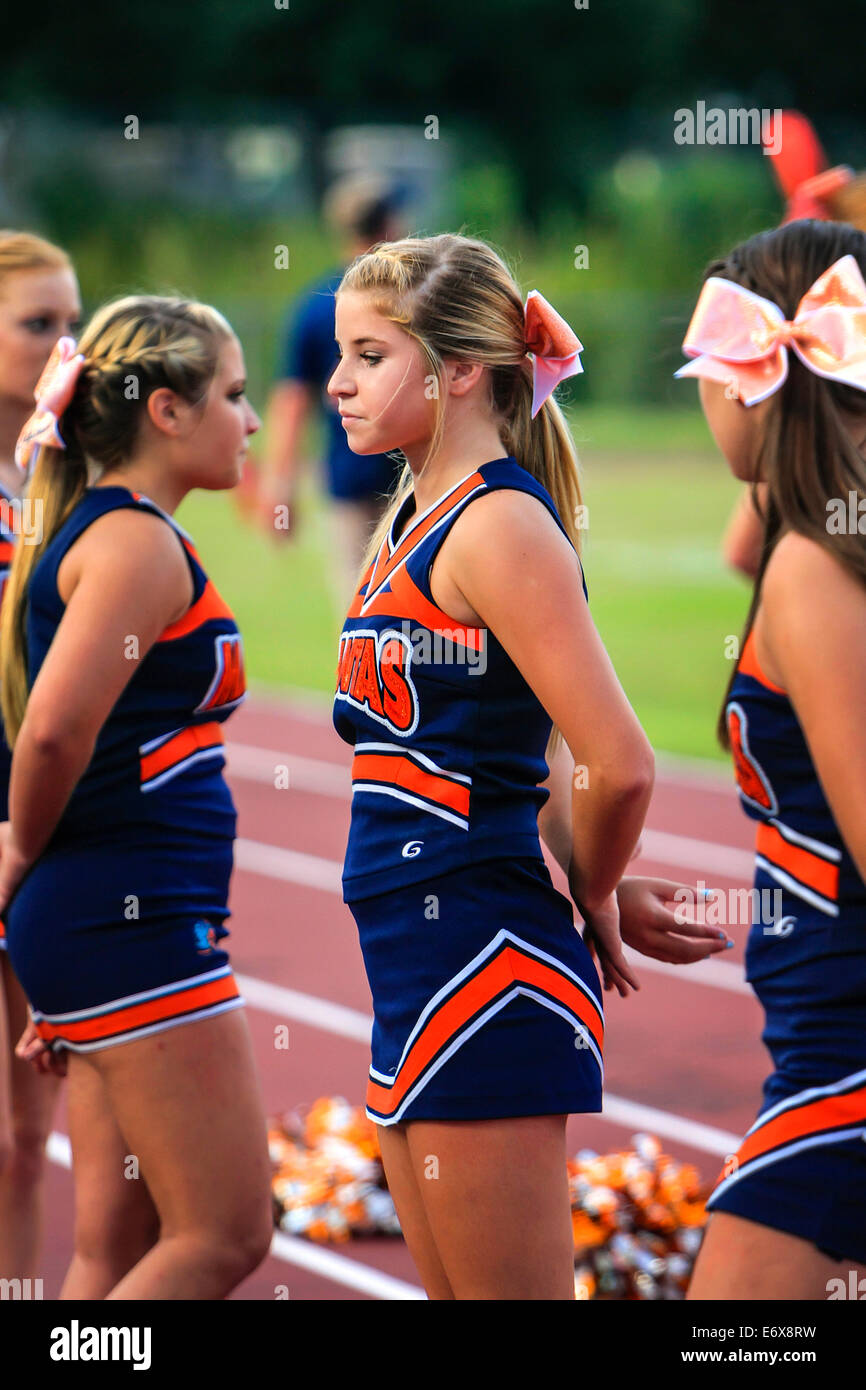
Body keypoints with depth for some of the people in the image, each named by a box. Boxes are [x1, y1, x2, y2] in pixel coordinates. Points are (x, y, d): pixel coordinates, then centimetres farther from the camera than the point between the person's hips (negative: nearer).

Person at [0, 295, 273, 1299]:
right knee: (223, 1236, -6)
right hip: (136, 917, -10)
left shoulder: (93, 532, 17)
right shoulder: (137, 540, -13)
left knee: (120, 1248, 10)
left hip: (101, 918, 10)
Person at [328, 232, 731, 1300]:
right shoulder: (416, 518, 13)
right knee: (452, 1290, 14)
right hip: (420, 968, 10)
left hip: (482, 965, -10)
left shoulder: (499, 526, -15)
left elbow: (617, 767, -22)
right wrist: (600, 893, 10)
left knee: (513, 1292, -3)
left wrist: (591, 903, -4)